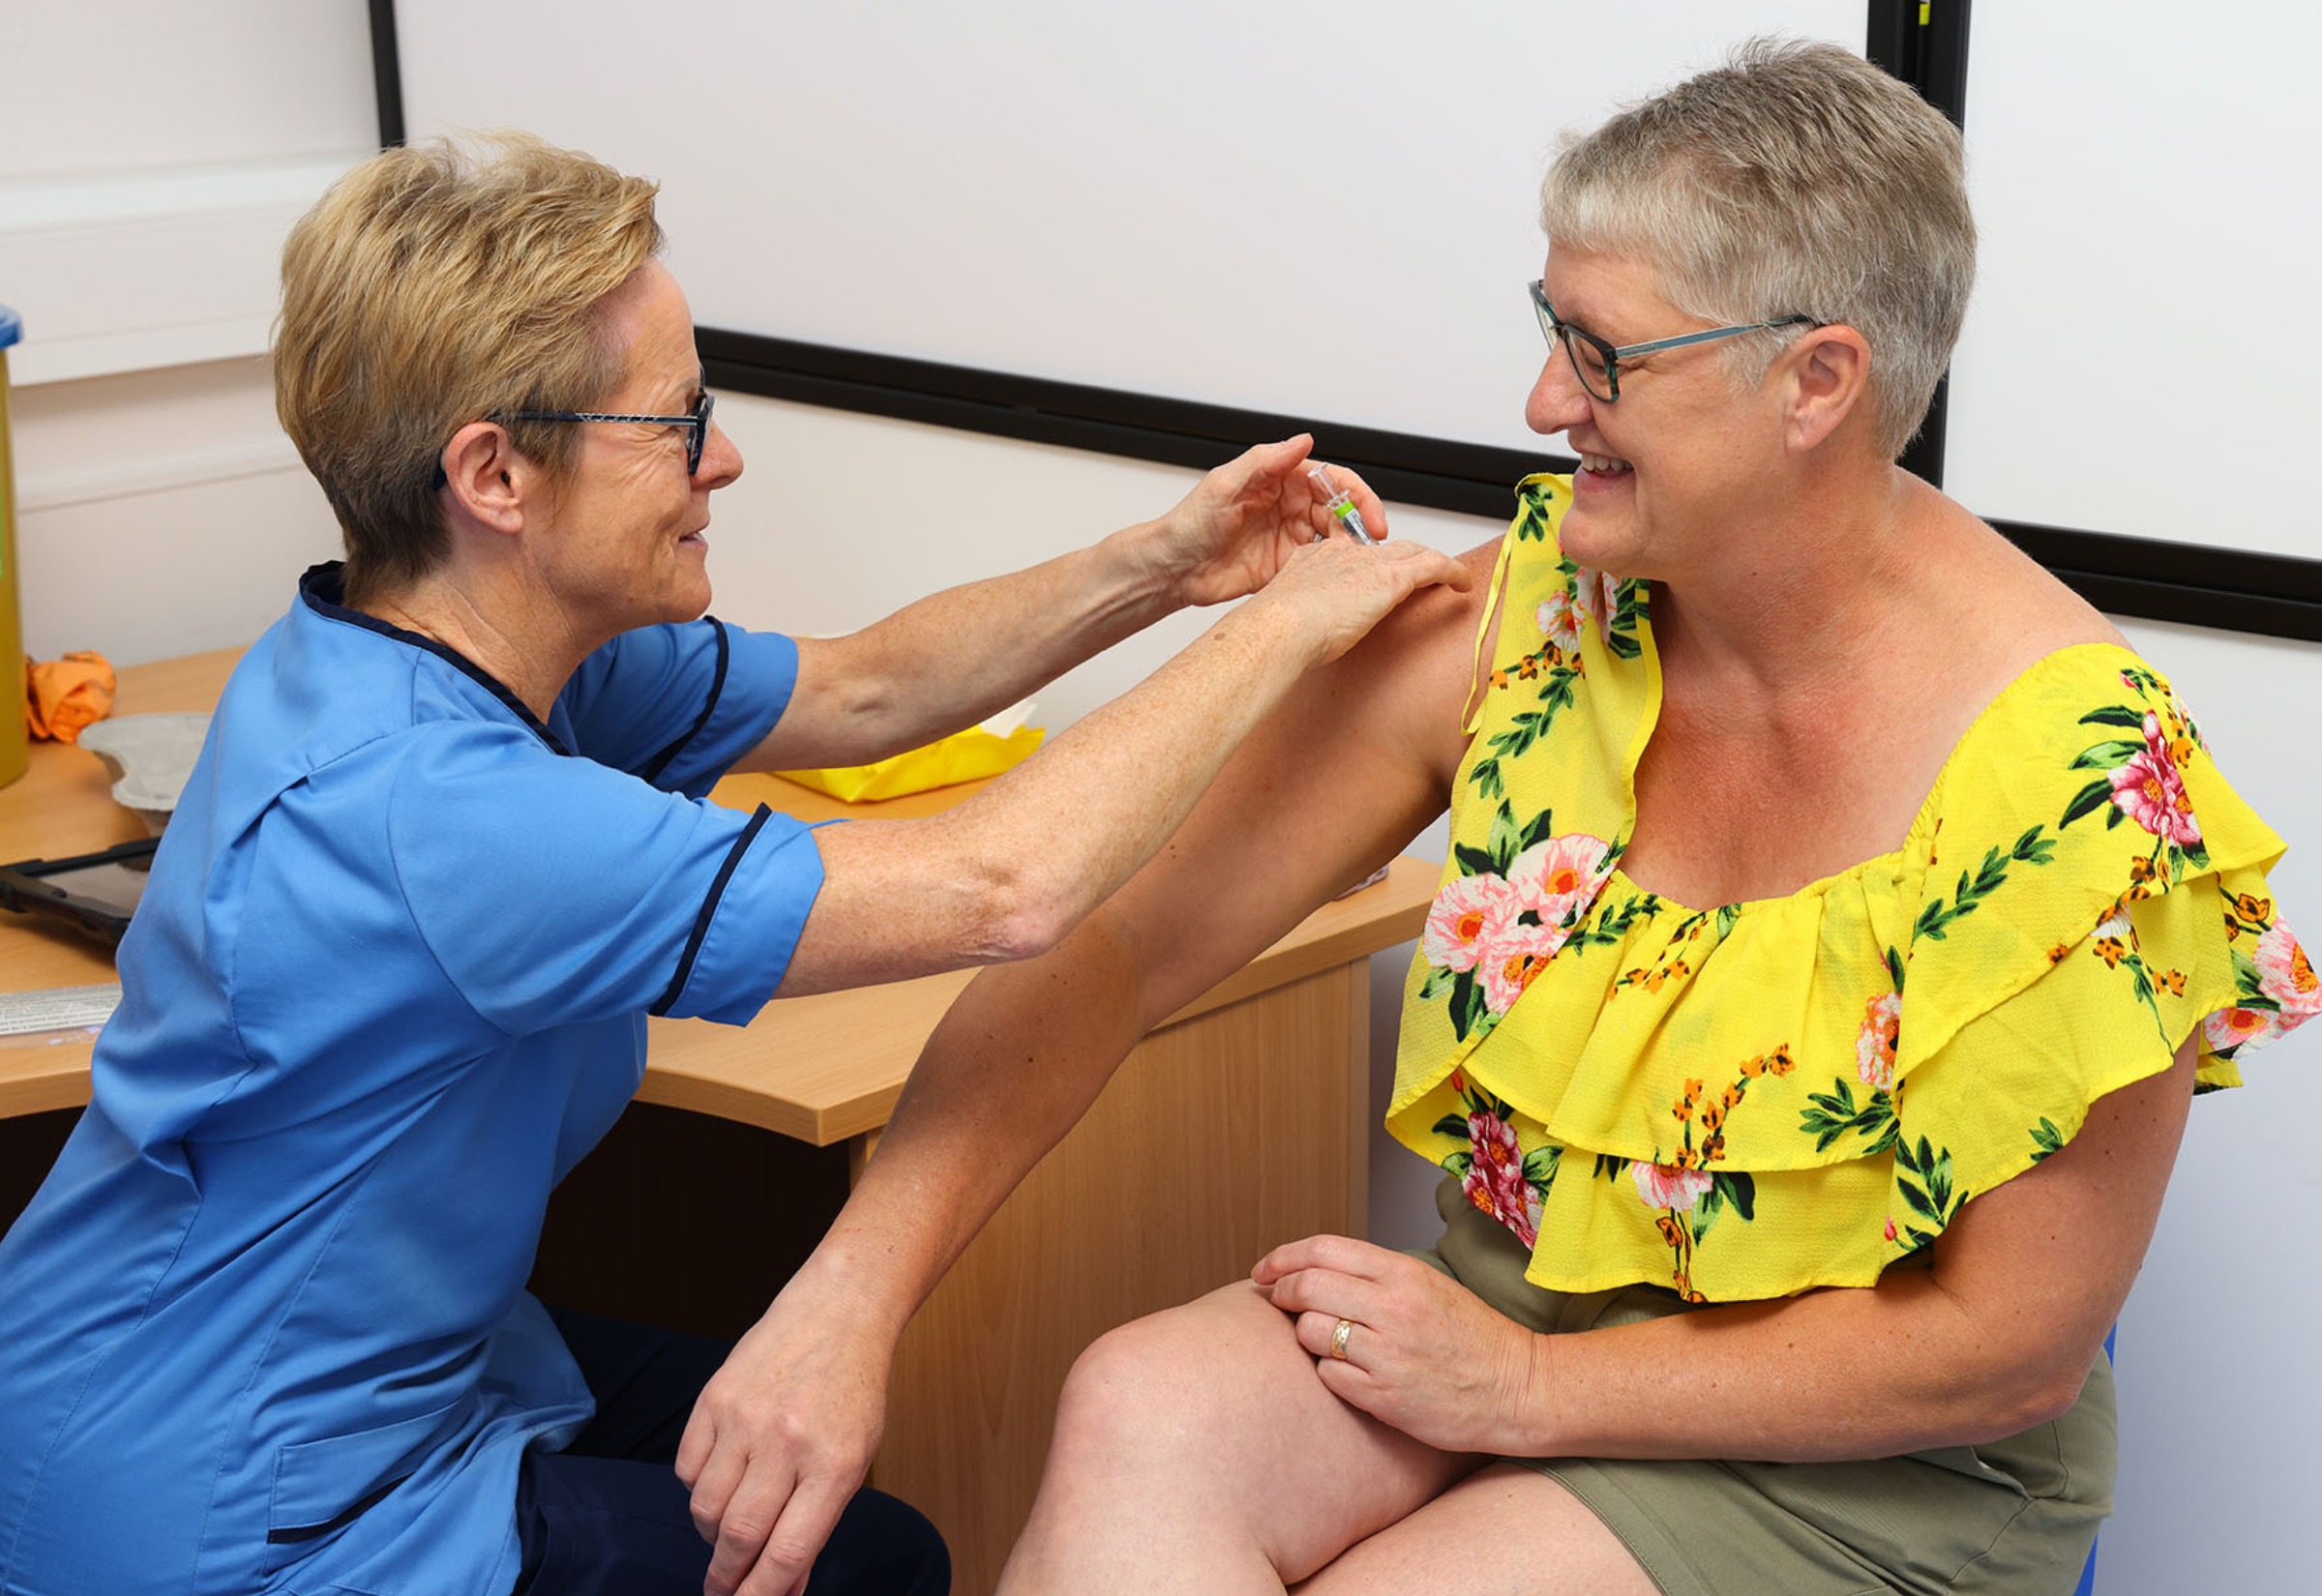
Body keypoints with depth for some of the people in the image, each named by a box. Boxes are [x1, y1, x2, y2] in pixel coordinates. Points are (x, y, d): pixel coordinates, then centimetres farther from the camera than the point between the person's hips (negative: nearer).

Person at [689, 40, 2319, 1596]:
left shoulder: (2078, 778, -22)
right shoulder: (1523, 622, -9)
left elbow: (2013, 1347, -16)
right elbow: (1119, 944, -9)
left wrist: (1523, 1389, -15)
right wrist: (853, 1290, -20)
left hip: (1878, 1465, -3)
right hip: (1519, 1289, 4)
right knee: (1139, 1421, -25)